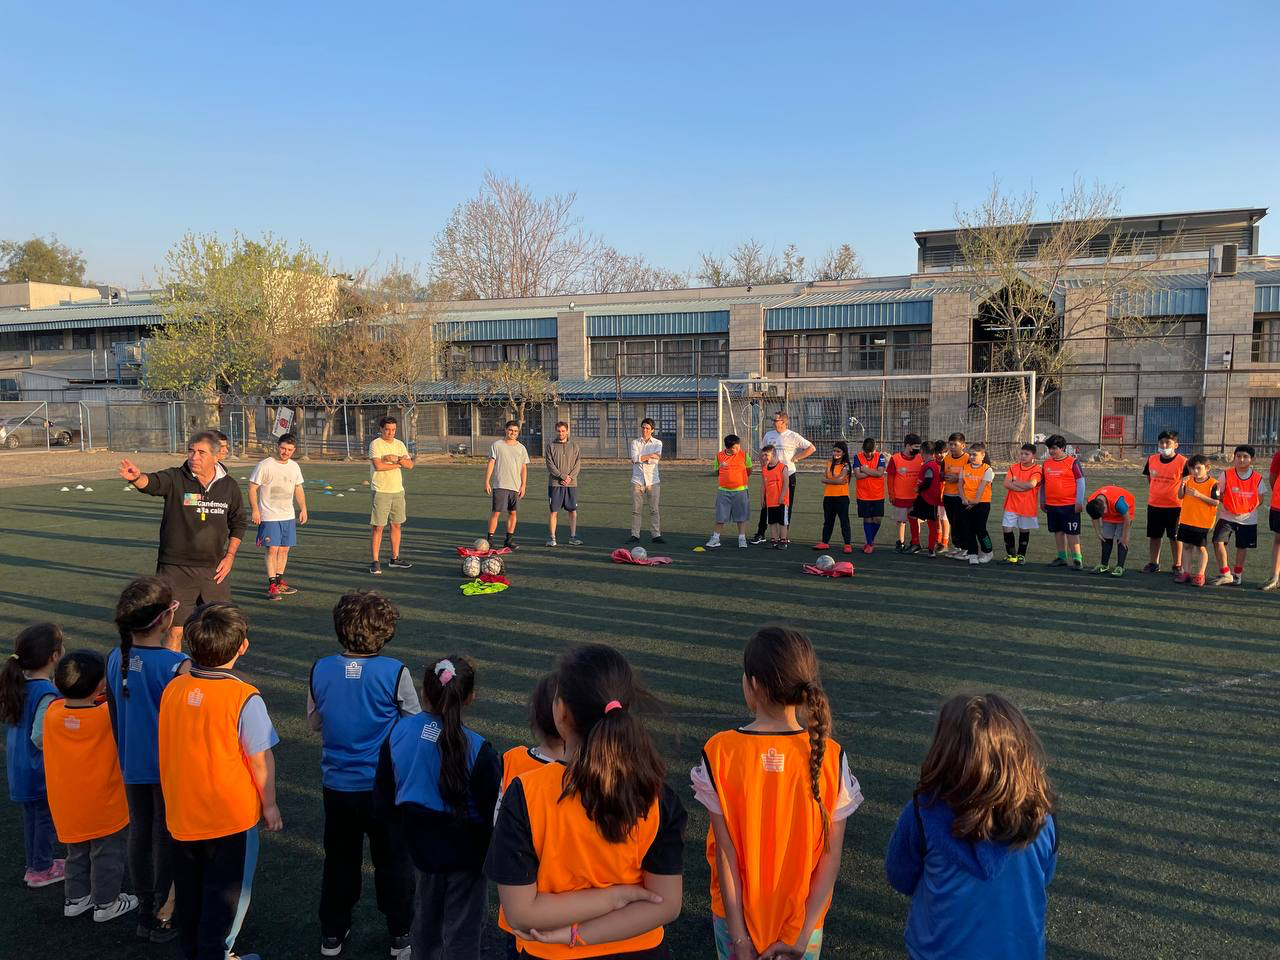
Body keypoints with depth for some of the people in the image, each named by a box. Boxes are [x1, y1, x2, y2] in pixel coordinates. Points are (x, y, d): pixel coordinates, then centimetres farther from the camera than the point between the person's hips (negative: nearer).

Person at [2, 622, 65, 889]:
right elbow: (40, 738, -29)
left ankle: (34, 864, 37)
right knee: (46, 817, 10)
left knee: (31, 815, 22)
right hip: (43, 771, -8)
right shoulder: (48, 694, -29)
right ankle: (41, 870, 24)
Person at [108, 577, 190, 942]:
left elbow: (116, 714, 5)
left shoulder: (115, 659, -6)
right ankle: (163, 915, 21)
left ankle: (145, 910, 32)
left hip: (132, 767, 5)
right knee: (167, 837, 10)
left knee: (139, 832, 18)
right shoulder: (177, 665, -24)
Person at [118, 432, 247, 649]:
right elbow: (152, 482, -27)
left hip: (215, 569, 2)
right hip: (176, 569, -2)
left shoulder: (229, 486, 3)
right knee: (175, 631, 0)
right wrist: (137, 477, -50)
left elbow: (238, 523, 13)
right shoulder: (175, 479, -5)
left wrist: (229, 556, 4)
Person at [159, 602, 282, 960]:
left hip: (182, 815, 6)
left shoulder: (173, 689, -8)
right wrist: (269, 804, -3)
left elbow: (171, 748, 4)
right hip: (232, 816, -5)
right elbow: (260, 760, -18)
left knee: (189, 893, 24)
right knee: (226, 896, 14)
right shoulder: (245, 698, -24)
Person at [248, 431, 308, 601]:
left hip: (288, 516, 6)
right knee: (272, 549, -9)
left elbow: (298, 489, 20)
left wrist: (303, 509, 14)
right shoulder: (265, 466, -9)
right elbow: (252, 488, -8)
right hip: (269, 517, -6)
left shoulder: (294, 466, 9)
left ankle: (279, 581, 22)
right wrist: (255, 510, -14)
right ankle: (272, 586, -5)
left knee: (284, 549, 10)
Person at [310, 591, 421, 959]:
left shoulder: (320, 670, -11)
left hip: (336, 786, 3)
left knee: (339, 860, 21)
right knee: (393, 861, 15)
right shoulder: (395, 672, -21)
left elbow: (314, 722, 4)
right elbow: (415, 722, -7)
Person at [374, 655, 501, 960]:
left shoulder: (398, 732, -13)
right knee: (462, 925, 13)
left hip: (421, 841, 5)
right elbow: (492, 810, -18)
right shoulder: (477, 749, -27)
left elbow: (385, 799, -1)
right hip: (465, 850, -5)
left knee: (427, 911, 30)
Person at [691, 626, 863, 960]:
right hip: (802, 917, 1)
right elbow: (832, 856, -13)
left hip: (736, 913, 0)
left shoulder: (719, 752, -19)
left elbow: (725, 852, -15)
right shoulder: (831, 757, -15)